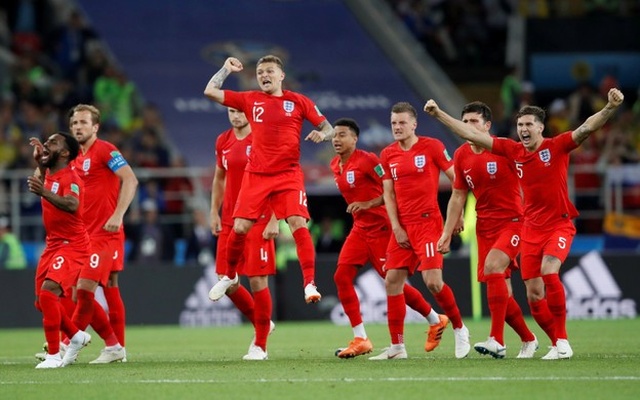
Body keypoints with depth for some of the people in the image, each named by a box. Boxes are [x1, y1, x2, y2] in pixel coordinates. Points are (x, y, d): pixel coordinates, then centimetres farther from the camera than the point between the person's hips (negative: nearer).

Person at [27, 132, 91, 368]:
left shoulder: (70, 178, -17)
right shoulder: (50, 174, 9)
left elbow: (72, 205, -41)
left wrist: (44, 193, -54)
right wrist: (38, 161, 23)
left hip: (72, 246, -10)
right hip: (53, 244, 10)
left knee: (48, 293, -26)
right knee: (42, 301, 12)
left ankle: (54, 355, -21)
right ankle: (76, 336, 34)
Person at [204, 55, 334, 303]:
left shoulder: (298, 101, 5)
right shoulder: (250, 100, 8)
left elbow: (328, 129, 5)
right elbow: (210, 91, 6)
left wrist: (322, 134, -16)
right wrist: (227, 69, 11)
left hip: (288, 175, -2)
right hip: (256, 175, 2)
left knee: (298, 224, -18)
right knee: (240, 227, -3)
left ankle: (310, 284, -20)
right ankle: (230, 276, 22)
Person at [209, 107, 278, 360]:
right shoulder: (223, 142, 10)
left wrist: (274, 220, -15)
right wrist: (214, 213, 13)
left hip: (258, 221, -6)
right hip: (229, 222, 6)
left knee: (257, 280, -5)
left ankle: (260, 346, 5)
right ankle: (261, 324, 25)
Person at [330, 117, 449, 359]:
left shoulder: (367, 160, -16)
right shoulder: (335, 166, 8)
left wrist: (368, 204, -24)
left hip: (380, 228, -8)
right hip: (359, 228, 8)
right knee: (341, 276, -7)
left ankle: (436, 321, 21)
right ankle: (360, 339, -4)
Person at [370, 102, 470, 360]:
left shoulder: (431, 146, -5)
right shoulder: (388, 154, 9)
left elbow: (457, 179, -1)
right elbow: (388, 194, 10)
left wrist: (458, 213, -3)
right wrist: (396, 227, 0)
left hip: (428, 222, -6)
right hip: (402, 226, 6)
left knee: (432, 280, -15)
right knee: (392, 281, 0)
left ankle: (459, 330, 7)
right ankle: (397, 346, 7)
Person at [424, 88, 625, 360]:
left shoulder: (557, 146, -9)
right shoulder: (513, 151, 2)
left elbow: (587, 127, -23)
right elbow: (473, 135, 5)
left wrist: (610, 108, -40)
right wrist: (439, 114, 5)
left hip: (559, 225, -5)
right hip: (531, 229, 5)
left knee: (549, 272, -27)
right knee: (534, 295, 1)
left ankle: (562, 342, -18)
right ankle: (558, 344, 17)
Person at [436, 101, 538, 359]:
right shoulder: (461, 156, 6)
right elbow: (458, 197, 14)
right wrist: (447, 234, 10)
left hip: (512, 221, -6)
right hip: (485, 226, 6)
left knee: (492, 266, -27)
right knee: (500, 291, 3)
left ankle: (497, 341, -28)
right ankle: (528, 340, 24)